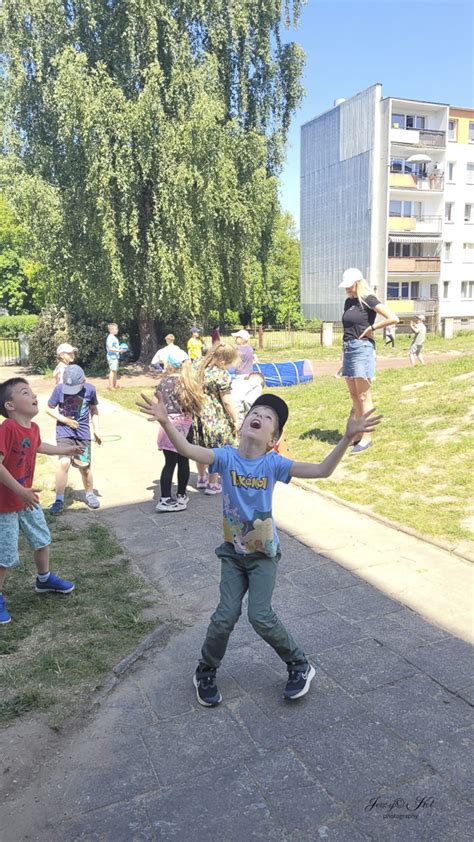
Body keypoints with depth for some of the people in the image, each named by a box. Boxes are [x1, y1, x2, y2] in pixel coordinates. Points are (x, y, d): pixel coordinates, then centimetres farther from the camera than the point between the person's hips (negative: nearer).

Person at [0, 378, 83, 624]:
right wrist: (21, 491, -30)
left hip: (27, 499, 8)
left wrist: (66, 450, 31)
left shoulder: (33, 427, -1)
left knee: (42, 540, 22)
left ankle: (44, 579, 45)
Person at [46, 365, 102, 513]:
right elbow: (49, 409, -1)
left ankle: (90, 494, 30)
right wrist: (64, 419, -14)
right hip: (64, 432, -1)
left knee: (84, 466, 5)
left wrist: (96, 430, 6)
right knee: (64, 462, -17)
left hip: (83, 433, 1)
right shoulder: (59, 389, -12)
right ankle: (59, 500, -6)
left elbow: (93, 410, 8)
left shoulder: (90, 390, -8)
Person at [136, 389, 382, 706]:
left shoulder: (273, 463, -15)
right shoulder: (226, 456, -13)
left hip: (264, 553, -1)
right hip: (233, 552, 1)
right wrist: (166, 422, -48)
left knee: (260, 616, -10)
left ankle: (300, 665, 17)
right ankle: (206, 672, 25)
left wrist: (348, 438, -39)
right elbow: (186, 449, -29)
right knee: (226, 615, -3)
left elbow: (322, 470, -25)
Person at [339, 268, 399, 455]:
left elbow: (393, 318, -16)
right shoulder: (348, 302, 14)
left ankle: (366, 438, -1)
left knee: (363, 395, -6)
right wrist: (344, 351, 16)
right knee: (354, 395, 11)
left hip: (362, 348, -8)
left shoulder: (368, 300, -8)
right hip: (348, 348, 8)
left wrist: (371, 328, -10)